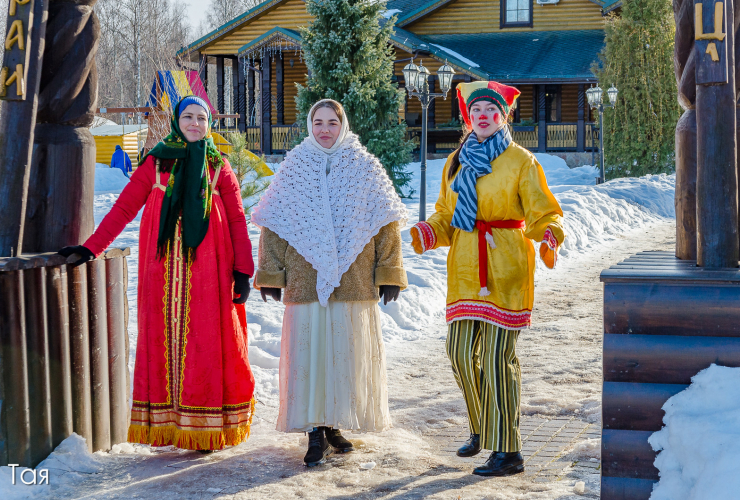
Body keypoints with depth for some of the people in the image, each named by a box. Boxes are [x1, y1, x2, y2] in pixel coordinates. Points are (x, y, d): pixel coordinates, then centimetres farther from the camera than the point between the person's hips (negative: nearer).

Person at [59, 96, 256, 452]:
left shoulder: (218, 168, 8)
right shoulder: (156, 164, 9)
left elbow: (237, 221, 6)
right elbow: (124, 208, 6)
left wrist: (243, 270, -1)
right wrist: (91, 248, -2)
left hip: (208, 271, -1)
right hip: (164, 271, 1)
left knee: (207, 342, -2)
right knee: (165, 339, 0)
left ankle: (205, 426, 5)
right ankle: (168, 422, 6)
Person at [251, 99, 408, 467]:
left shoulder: (365, 167, 6)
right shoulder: (293, 168, 7)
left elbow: (386, 222, 7)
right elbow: (272, 223, 9)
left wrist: (388, 273, 2)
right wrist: (270, 274, 4)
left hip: (354, 280, 1)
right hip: (306, 280, 0)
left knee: (349, 351, 3)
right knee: (309, 350, -5)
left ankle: (334, 423, 19)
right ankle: (315, 431, 1)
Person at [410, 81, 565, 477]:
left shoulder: (520, 161, 0)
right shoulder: (456, 163, 14)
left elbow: (543, 214, -2)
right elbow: (445, 216, 18)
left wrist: (549, 239, -23)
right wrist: (427, 233, -3)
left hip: (505, 269, -5)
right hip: (465, 269, 5)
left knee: (498, 356, -8)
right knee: (461, 352, 4)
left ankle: (506, 450, -1)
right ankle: (481, 428, 28)